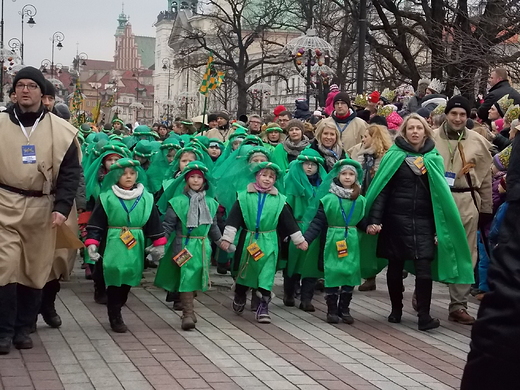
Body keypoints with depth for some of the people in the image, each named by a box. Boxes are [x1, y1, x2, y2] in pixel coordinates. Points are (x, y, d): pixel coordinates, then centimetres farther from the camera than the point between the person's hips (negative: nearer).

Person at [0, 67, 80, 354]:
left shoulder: (60, 130, 1)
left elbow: (70, 172, 2)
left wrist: (62, 208, -8)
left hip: (42, 209, 1)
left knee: (34, 271, 7)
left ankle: (23, 328, 21)